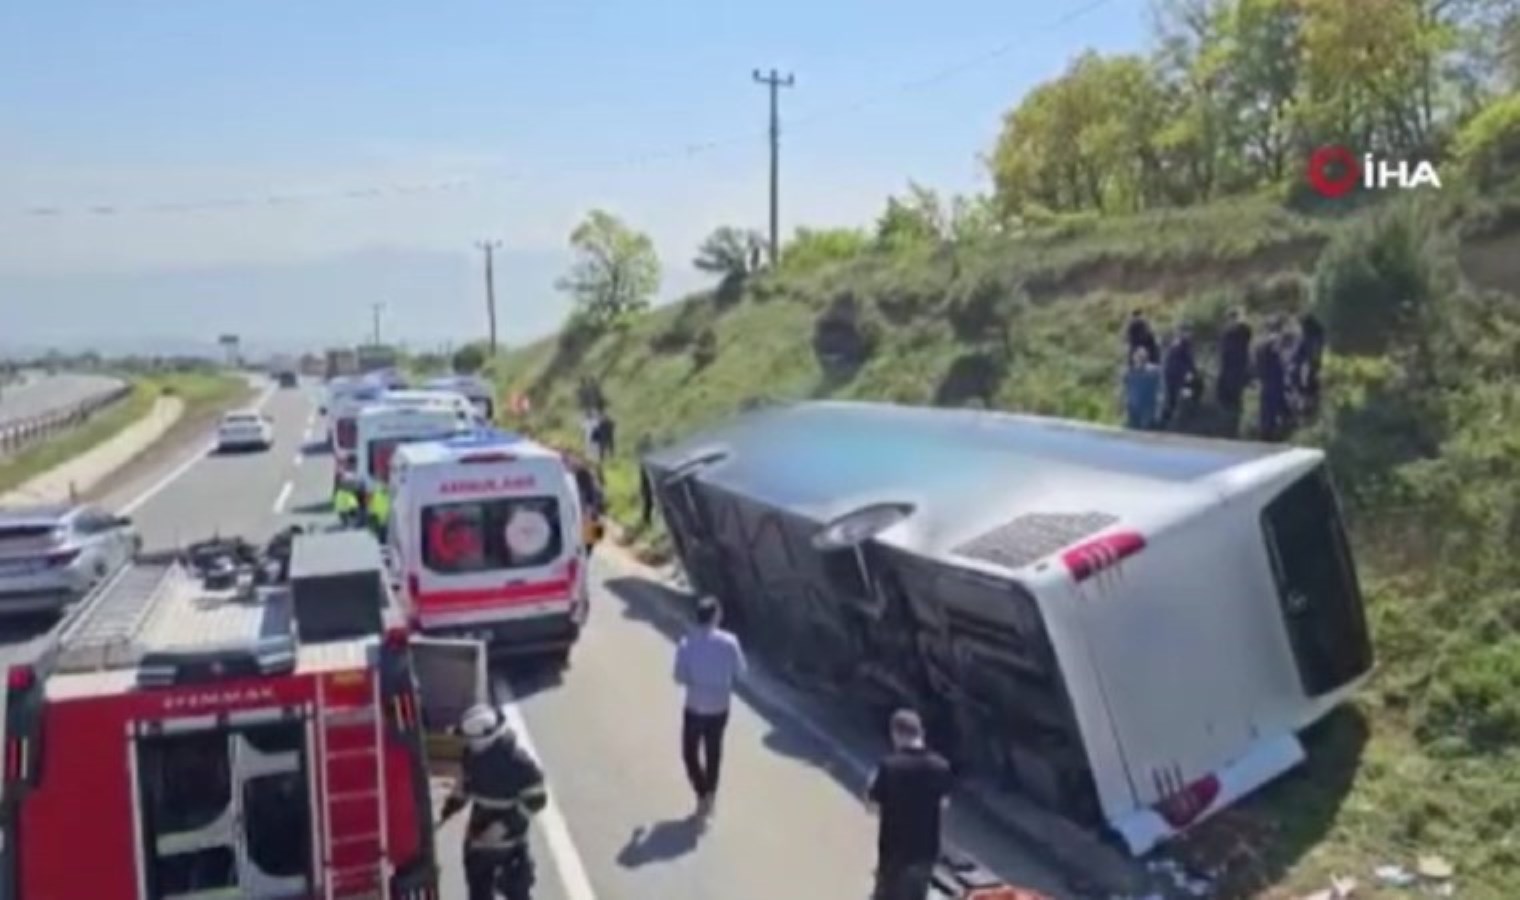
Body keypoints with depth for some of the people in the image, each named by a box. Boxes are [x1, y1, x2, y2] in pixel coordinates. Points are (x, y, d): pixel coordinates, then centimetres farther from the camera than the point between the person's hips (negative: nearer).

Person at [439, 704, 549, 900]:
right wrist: (449, 808, 2)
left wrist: (506, 825, -27)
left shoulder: (519, 760, -27)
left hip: (509, 840, -6)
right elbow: (465, 783, 12)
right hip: (478, 836, 6)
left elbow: (536, 799, -22)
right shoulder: (473, 752, -7)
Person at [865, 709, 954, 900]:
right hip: (927, 848, 4)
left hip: (895, 849, -4)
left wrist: (872, 785, 7)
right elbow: (944, 803, 7)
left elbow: (872, 805, -12)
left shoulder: (889, 765, -20)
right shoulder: (941, 765, -6)